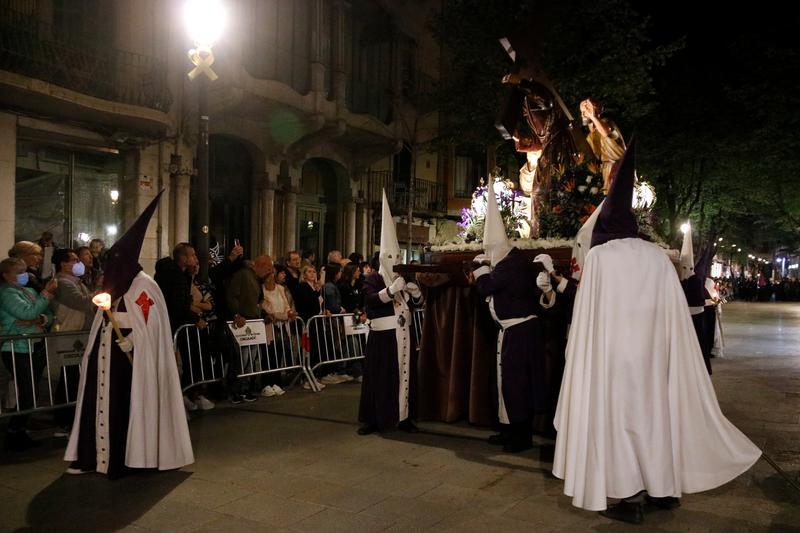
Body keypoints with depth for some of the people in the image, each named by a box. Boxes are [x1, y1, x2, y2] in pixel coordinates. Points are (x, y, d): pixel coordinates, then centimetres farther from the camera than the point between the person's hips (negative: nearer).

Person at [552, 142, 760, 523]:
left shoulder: (599, 256, -6)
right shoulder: (658, 256, 5)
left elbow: (590, 317, -7)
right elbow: (674, 315, 7)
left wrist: (585, 351, 1)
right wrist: (658, 340, 15)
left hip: (614, 353, -4)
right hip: (653, 352, 5)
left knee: (622, 415, 3)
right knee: (655, 410, 16)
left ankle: (632, 499, 7)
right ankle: (665, 488, 26)